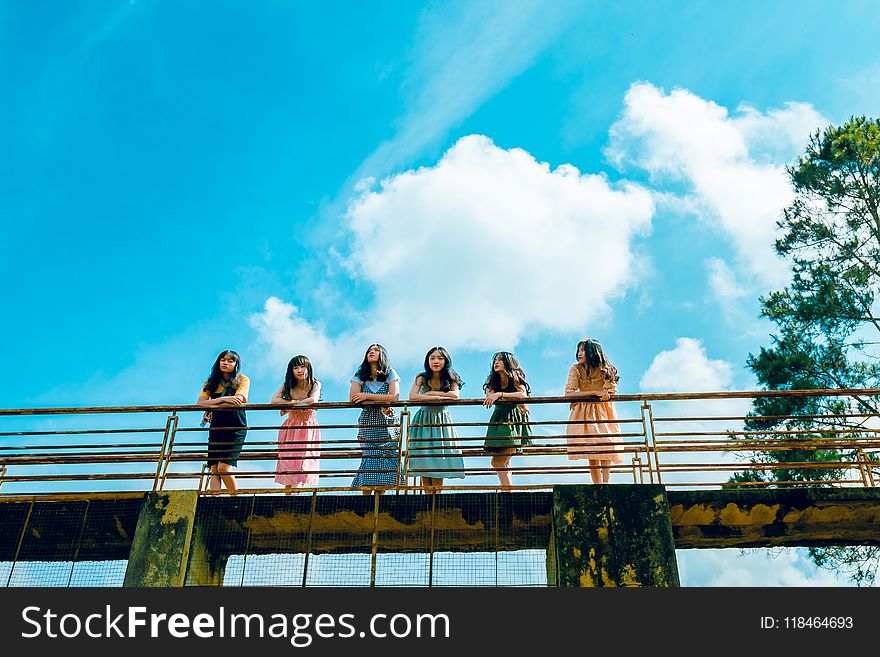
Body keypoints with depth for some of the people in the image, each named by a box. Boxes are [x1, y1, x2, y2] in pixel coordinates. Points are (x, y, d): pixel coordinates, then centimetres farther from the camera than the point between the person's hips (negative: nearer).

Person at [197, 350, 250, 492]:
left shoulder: (243, 380, 1)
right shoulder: (211, 382, 11)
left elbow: (237, 402, -14)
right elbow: (200, 403, -4)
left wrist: (212, 407, -7)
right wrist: (223, 399, -17)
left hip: (236, 428, -4)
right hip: (216, 428, 4)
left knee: (224, 467, -16)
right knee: (214, 469, -6)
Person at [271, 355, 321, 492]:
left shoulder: (315, 385, -3)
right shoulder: (287, 386, 5)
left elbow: (313, 400, -23)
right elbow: (274, 400, -9)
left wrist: (289, 406, -17)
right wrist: (294, 402, -17)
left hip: (308, 428, -3)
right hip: (290, 428, 3)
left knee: (302, 463, -11)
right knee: (288, 463, -4)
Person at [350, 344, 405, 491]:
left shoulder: (390, 374, 5)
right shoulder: (360, 375, 9)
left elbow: (394, 397, -10)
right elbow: (353, 398, -6)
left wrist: (367, 396, -9)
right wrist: (381, 403, -12)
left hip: (387, 424, -1)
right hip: (367, 423, 1)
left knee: (384, 462, -7)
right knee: (368, 460, -11)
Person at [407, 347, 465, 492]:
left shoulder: (450, 379, -2)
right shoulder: (422, 378, -4)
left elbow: (455, 395, -22)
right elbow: (412, 397, -19)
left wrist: (431, 393, -18)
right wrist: (438, 397, -21)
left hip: (442, 422, 0)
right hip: (423, 420, 0)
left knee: (438, 462, -6)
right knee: (423, 462, -4)